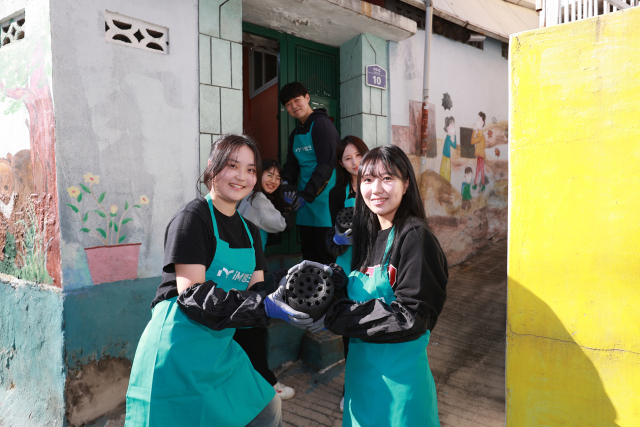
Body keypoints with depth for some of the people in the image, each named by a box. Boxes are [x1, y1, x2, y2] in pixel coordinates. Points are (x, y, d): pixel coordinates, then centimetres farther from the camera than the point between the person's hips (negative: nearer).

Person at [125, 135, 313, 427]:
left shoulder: (249, 231, 11)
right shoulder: (192, 218, -13)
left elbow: (257, 291, 5)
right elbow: (193, 295, -21)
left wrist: (283, 303, -15)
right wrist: (263, 306, -27)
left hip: (219, 347, 8)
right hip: (178, 351, -7)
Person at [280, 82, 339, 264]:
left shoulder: (321, 124, -8)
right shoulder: (295, 134, 18)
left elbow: (327, 164, -16)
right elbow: (292, 165, 17)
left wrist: (307, 194, -18)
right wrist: (285, 182, -6)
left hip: (324, 200, -8)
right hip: (305, 205, 8)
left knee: (326, 259, -5)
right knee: (308, 257, 13)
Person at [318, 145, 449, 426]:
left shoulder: (414, 236, -16)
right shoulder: (366, 234, 5)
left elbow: (410, 316, -21)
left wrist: (333, 318, -19)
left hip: (399, 371, -6)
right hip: (360, 366, 7)